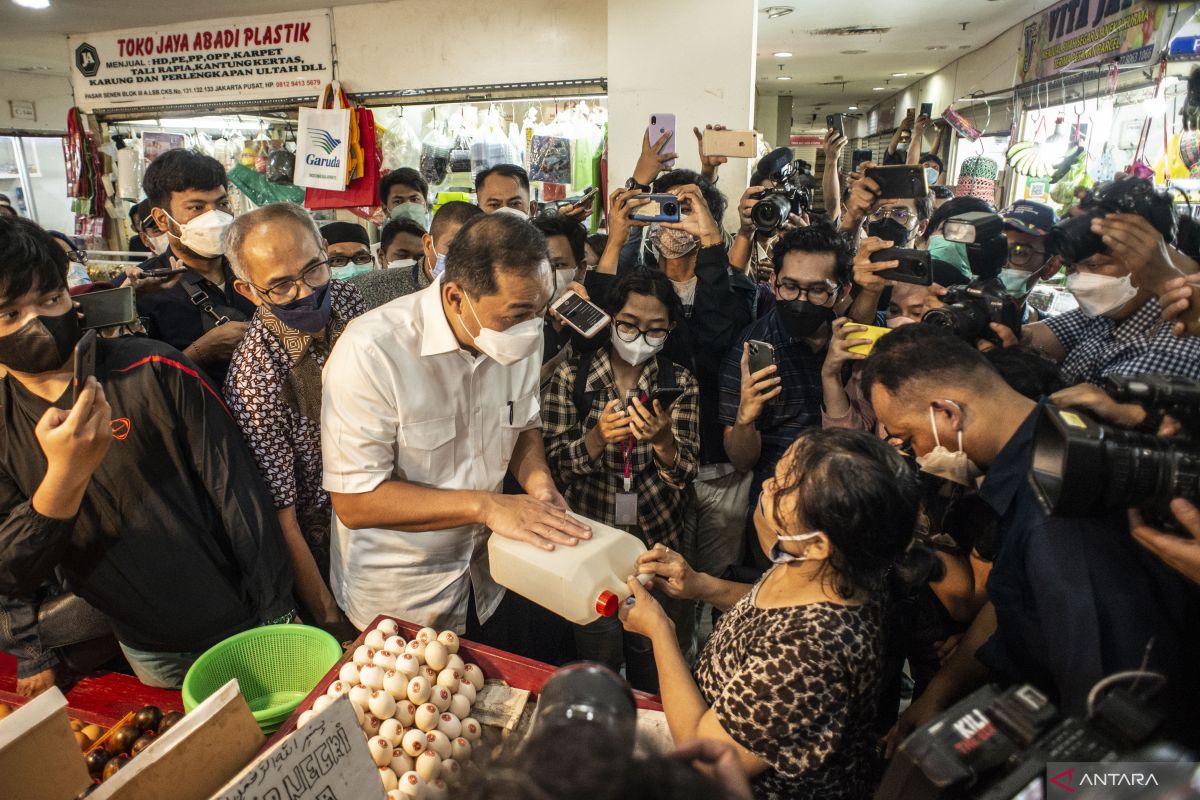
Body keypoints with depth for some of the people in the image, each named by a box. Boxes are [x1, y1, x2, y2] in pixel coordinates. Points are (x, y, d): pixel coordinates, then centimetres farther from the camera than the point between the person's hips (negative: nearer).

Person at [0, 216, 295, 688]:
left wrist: (278, 616, -10)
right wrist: (64, 476, -30)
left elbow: (237, 491, -13)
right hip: (145, 650, 3)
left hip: (241, 626, -3)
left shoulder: (154, 371, -16)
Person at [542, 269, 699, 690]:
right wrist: (598, 437, -28)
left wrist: (662, 440, -30)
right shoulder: (571, 375, -6)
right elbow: (554, 462, -8)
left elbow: (685, 473, -8)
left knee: (651, 668, 17)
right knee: (597, 660, 9)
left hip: (658, 543, 2)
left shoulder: (680, 383, -2)